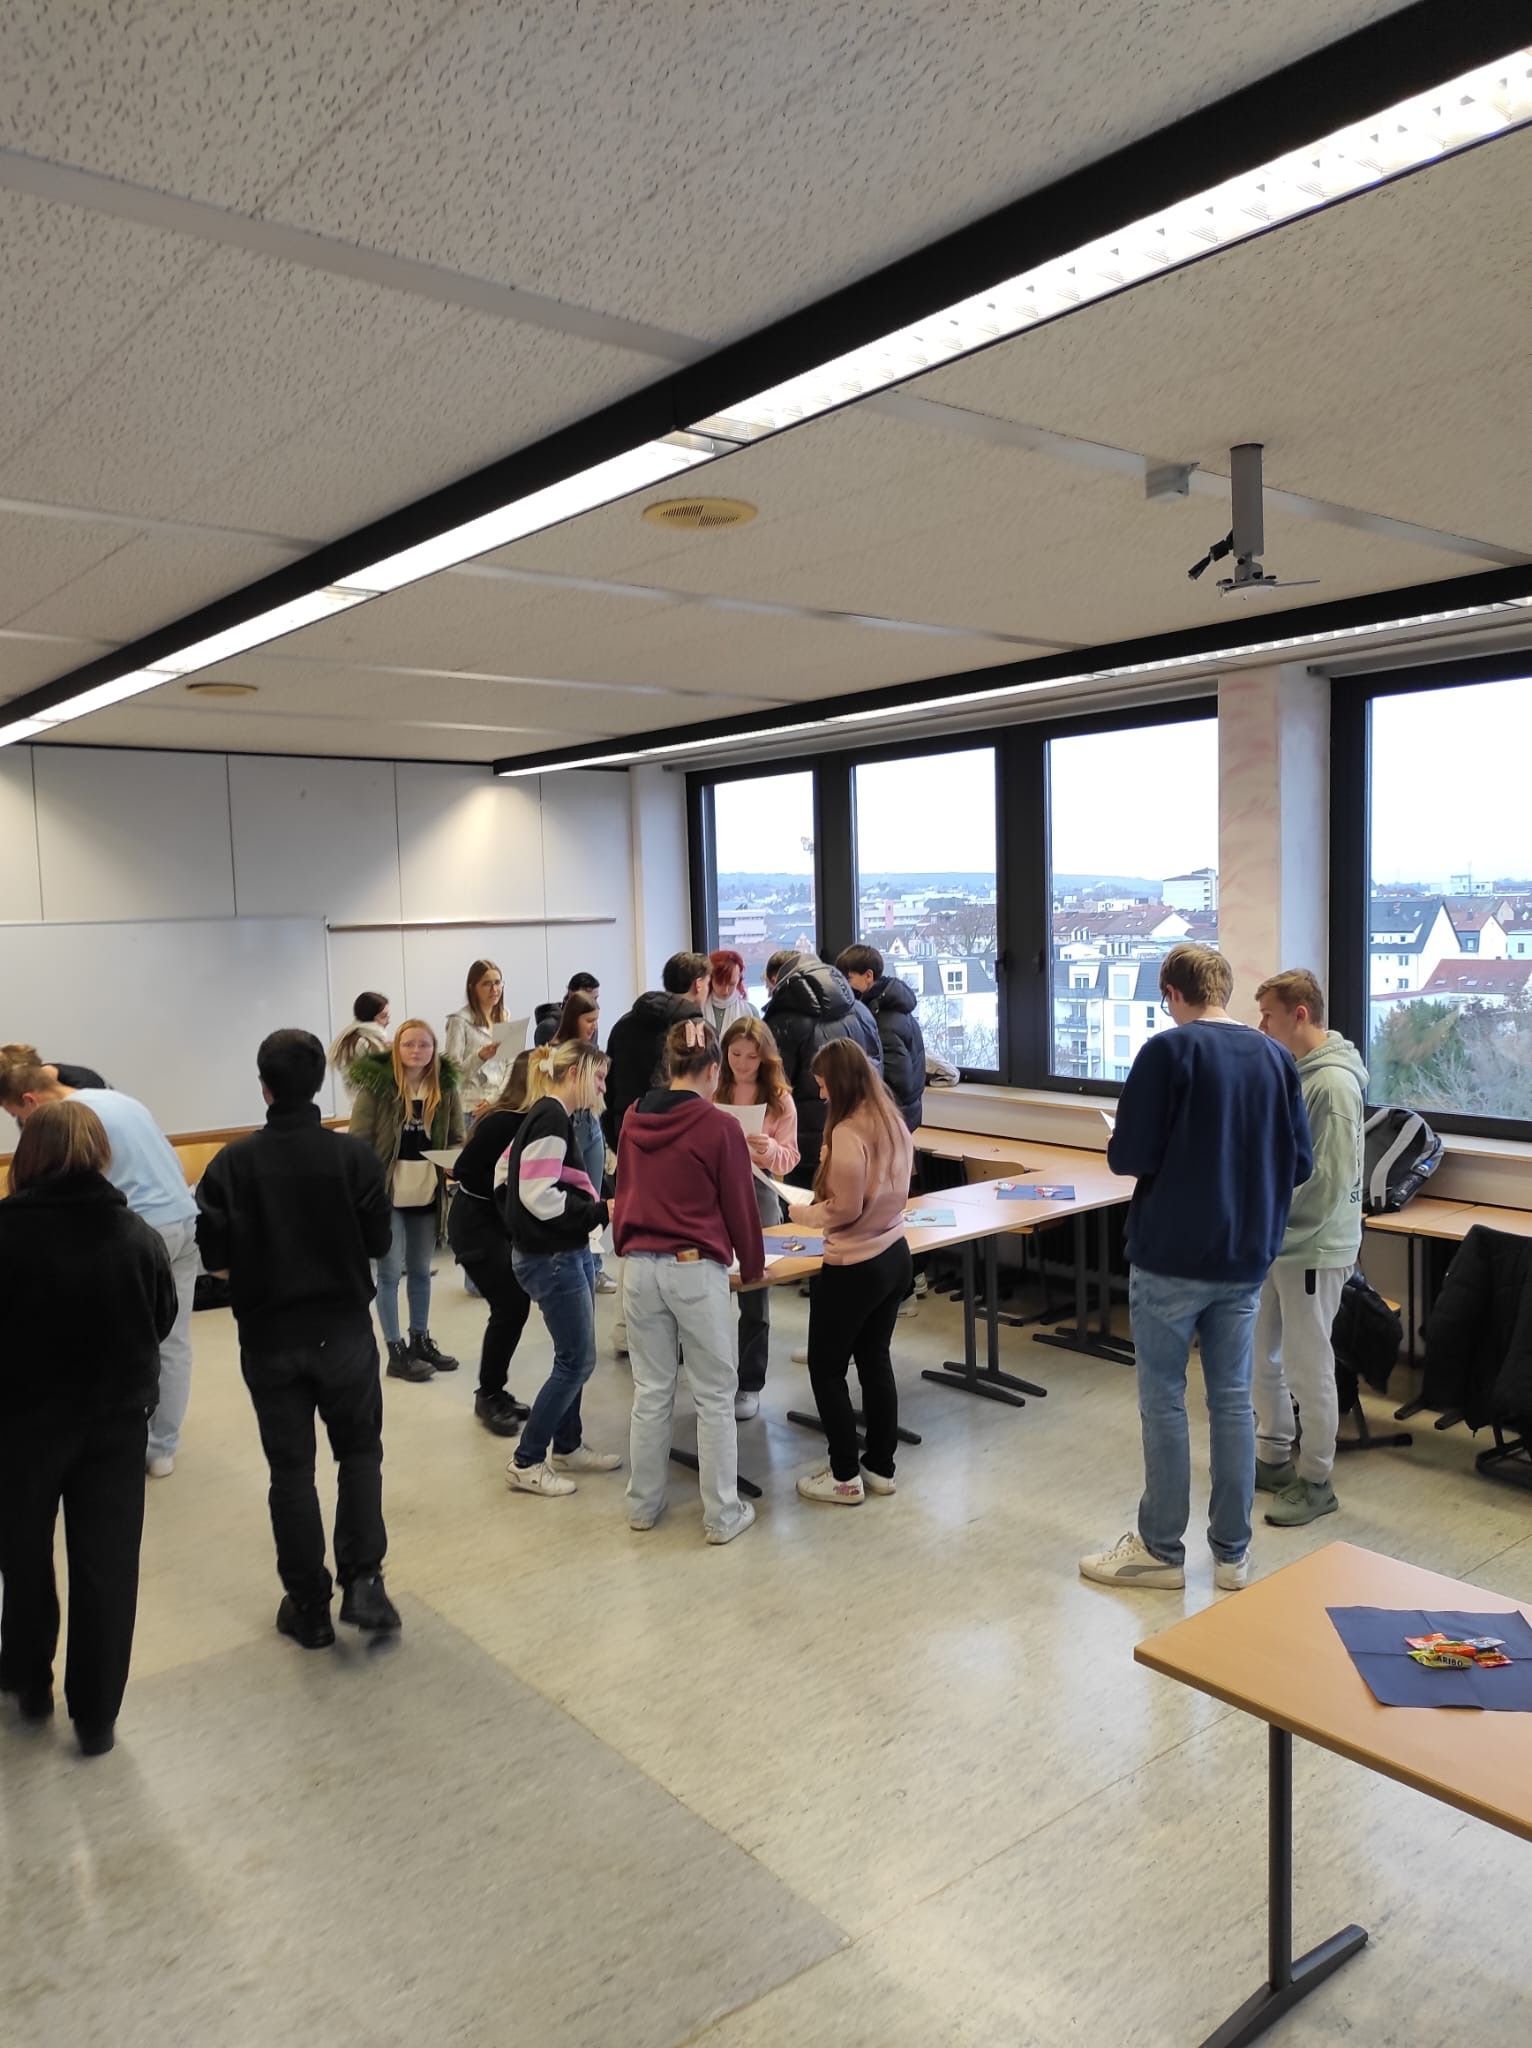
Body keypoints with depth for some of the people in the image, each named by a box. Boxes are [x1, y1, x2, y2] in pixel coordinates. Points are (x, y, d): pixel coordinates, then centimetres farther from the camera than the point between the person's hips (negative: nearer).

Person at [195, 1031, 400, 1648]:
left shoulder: (232, 1163, -11)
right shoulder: (354, 1156, -12)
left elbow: (213, 1254, -8)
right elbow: (379, 1242, -6)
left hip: (268, 1337, 1)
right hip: (344, 1330, 0)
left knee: (290, 1469, 11)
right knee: (359, 1451, 17)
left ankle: (309, 1607, 18)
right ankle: (362, 1582, 5)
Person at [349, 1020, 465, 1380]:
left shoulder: (446, 1087, 1)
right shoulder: (375, 1085, -11)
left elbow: (456, 1139, 9)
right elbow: (358, 1142, -10)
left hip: (428, 1194, 5)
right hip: (387, 1193, -4)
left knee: (421, 1270, 17)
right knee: (390, 1271, 1)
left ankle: (421, 1339, 32)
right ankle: (396, 1351, 11)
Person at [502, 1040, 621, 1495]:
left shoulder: (550, 1115, 12)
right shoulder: (551, 1118, -18)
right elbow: (538, 1195, -25)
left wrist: (596, 1206, 7)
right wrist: (600, 1211, -18)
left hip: (565, 1253, 10)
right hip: (551, 1258, -10)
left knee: (572, 1356, 17)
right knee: (577, 1361, -3)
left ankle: (567, 1446, 30)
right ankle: (526, 1463, 7)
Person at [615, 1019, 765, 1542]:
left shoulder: (633, 1118, 3)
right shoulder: (719, 1126, -12)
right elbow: (739, 1205, -4)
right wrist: (753, 1266, 12)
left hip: (640, 1266, 5)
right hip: (697, 1269, -5)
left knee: (651, 1391, 15)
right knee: (714, 1395, 7)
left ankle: (643, 1505, 25)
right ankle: (722, 1515, 14)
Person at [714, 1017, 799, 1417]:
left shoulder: (779, 1099, -1)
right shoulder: (710, 1092, -1)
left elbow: (789, 1159, -2)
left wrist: (769, 1150, -22)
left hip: (757, 1196, 0)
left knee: (755, 1297, 7)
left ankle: (749, 1385, 20)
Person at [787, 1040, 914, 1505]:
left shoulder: (847, 1132, -23)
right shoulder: (893, 1122, 4)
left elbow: (844, 1209, -20)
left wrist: (800, 1213, -4)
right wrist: (821, 1205, 10)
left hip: (853, 1268, -8)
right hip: (894, 1257, 8)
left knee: (826, 1369, 7)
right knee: (875, 1360, 19)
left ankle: (845, 1478, 15)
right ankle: (880, 1467, 28)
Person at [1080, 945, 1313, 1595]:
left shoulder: (1168, 1050, -13)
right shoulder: (1277, 1058, 2)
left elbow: (1130, 1158, -16)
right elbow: (1299, 1164, 5)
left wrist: (1120, 1145, 6)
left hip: (1171, 1256, -5)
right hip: (1245, 1258, 5)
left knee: (1163, 1400, 7)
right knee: (1233, 1400, 13)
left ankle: (1161, 1549, 17)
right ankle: (1232, 1553, 22)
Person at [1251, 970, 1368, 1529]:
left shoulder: (1334, 1083, -19)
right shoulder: (1293, 1072, 9)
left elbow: (1331, 1181, -22)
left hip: (1313, 1250, -9)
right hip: (1275, 1244, 9)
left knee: (1309, 1367, 3)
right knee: (1265, 1357, 18)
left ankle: (1315, 1482, 17)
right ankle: (1274, 1457, 33)